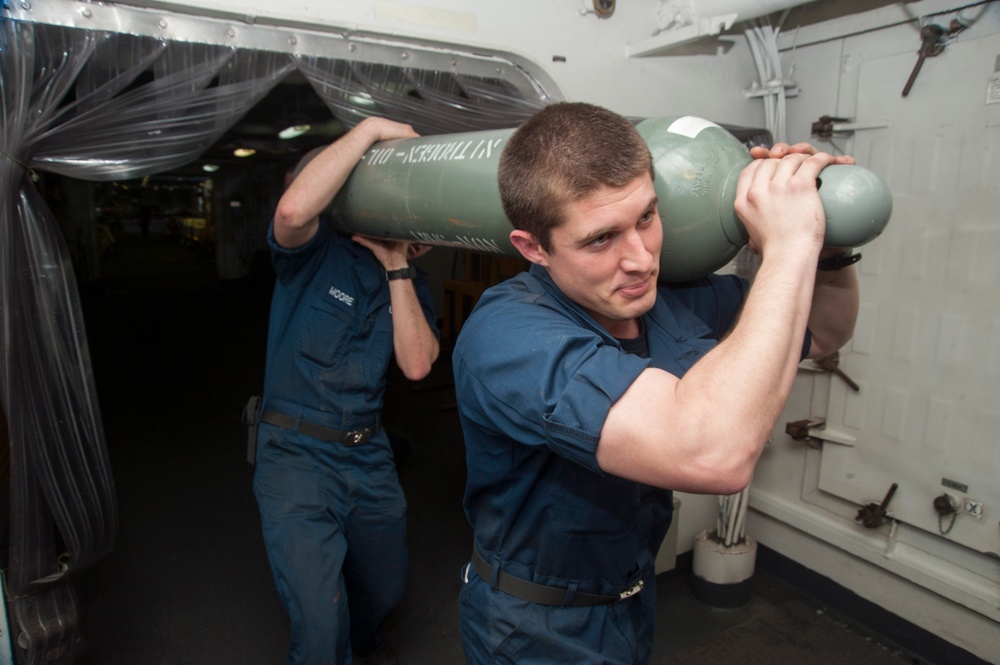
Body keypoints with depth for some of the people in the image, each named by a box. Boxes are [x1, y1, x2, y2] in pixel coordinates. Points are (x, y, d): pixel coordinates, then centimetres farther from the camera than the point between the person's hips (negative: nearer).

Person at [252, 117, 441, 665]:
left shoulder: (410, 286, 6)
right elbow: (293, 209, -33)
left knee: (385, 592, 22)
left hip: (368, 455, 6)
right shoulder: (317, 251, -8)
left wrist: (395, 265, -12)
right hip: (296, 455, -5)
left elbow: (416, 365, -10)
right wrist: (371, 128, -25)